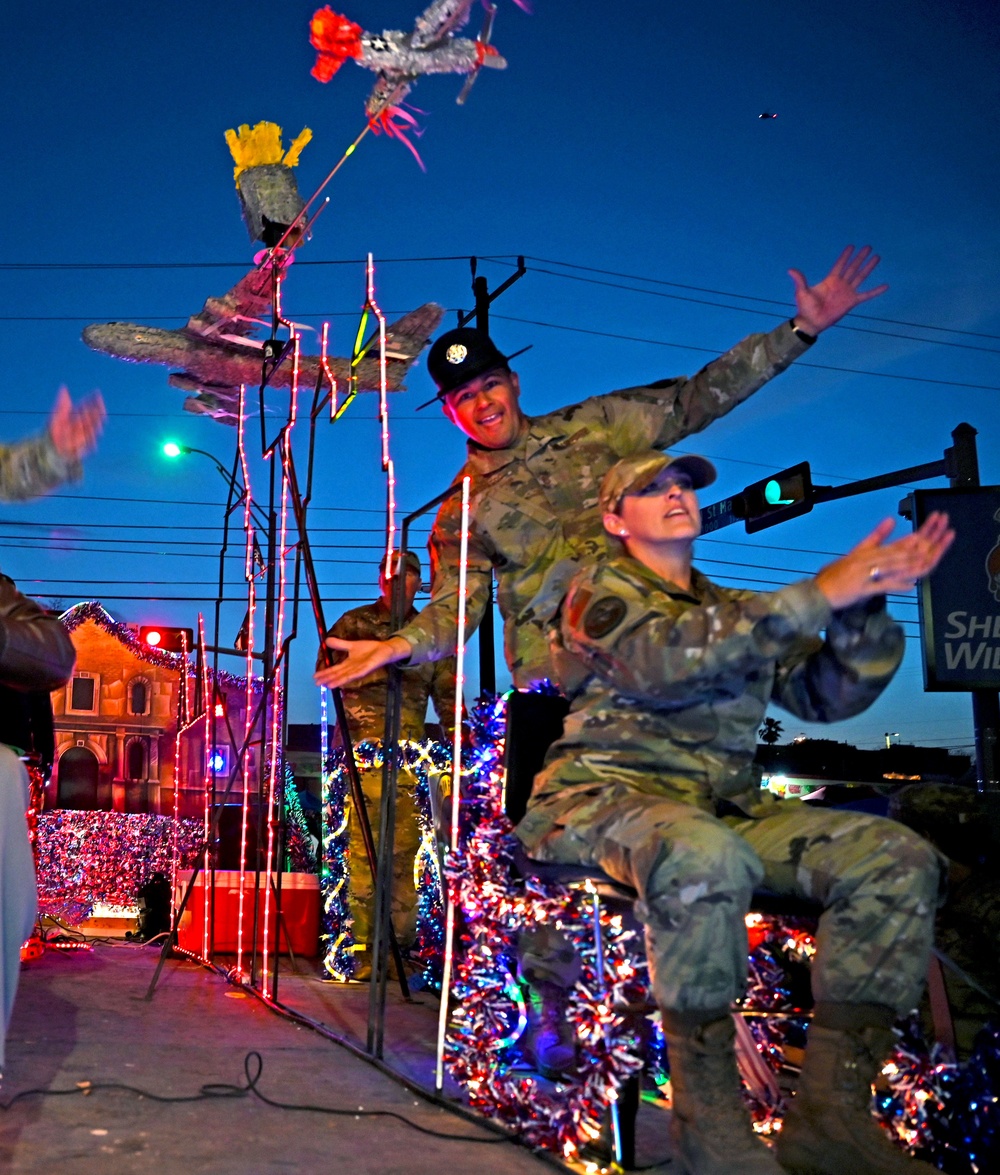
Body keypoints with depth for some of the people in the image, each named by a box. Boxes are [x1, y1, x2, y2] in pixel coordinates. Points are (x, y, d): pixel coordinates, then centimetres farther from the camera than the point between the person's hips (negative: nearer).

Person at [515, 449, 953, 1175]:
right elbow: (660, 660, -16)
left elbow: (828, 696, 14)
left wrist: (866, 606, -4)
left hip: (725, 805, 6)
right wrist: (815, 596, -17)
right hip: (608, 795, -5)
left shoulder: (737, 614, 24)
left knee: (896, 856, -17)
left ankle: (831, 1111, -16)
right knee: (703, 855, -40)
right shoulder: (600, 593, 7)